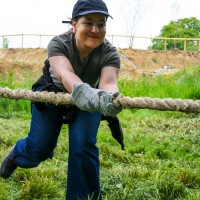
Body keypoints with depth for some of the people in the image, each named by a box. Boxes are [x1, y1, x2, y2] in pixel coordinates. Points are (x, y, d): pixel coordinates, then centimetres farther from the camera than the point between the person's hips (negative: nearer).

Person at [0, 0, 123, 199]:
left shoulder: (109, 53, -28)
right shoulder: (58, 44, -32)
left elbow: (108, 81, -47)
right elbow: (65, 74, -51)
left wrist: (108, 97, -72)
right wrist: (83, 92, -74)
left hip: (89, 98, 1)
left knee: (84, 147, -18)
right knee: (39, 148, -1)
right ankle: (17, 154, 37)